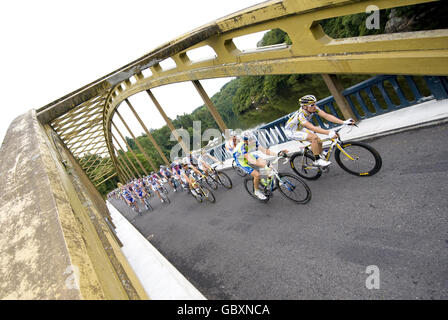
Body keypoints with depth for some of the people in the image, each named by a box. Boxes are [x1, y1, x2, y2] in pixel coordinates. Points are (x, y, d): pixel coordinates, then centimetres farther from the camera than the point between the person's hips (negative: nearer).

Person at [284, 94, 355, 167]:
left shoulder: (314, 108, -15)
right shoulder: (300, 115, -35)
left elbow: (327, 116, -21)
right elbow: (312, 128, -44)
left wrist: (344, 122, -29)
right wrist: (329, 132, -53)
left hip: (300, 128, 8)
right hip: (291, 131, -8)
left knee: (319, 142, -2)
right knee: (314, 137, -26)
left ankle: (321, 157, 22)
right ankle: (317, 160, -14)